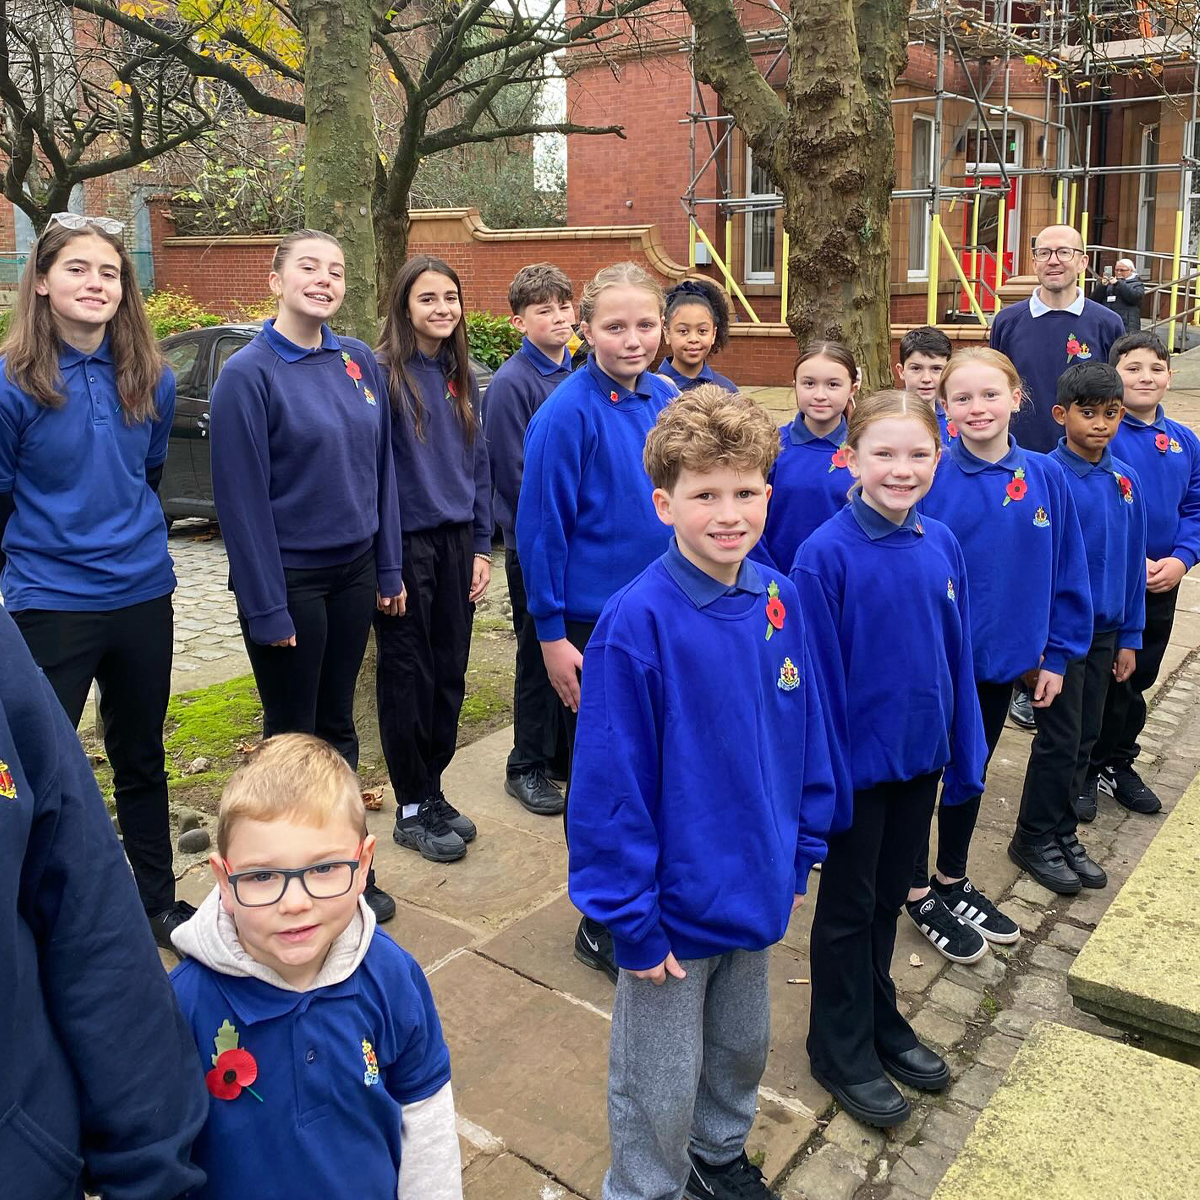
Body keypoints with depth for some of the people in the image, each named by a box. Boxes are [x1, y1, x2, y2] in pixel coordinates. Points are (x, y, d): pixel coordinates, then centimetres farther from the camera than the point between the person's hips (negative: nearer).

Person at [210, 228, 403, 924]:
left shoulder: (360, 362, 4)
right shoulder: (249, 375, -12)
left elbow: (381, 469, 8)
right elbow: (243, 498, -14)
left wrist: (388, 568, 6)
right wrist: (266, 606, -15)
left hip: (354, 572, 5)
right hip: (289, 579, -5)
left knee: (338, 724, 16)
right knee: (293, 734, 8)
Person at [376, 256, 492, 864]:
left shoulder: (460, 376, 9)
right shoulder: (383, 373, -10)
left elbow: (478, 463, 12)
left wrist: (481, 547, 7)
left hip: (456, 542, 6)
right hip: (406, 544, -6)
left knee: (449, 674, 12)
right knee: (407, 676, 5)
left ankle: (433, 792, 27)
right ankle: (411, 810, 18)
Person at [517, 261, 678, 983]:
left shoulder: (668, 402, 3)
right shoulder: (569, 414, -15)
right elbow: (540, 526, -14)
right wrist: (551, 632, -14)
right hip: (595, 622, -6)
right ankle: (602, 926, 26)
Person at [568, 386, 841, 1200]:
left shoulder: (780, 599, -6)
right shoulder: (638, 622, -24)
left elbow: (807, 733, 5)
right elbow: (610, 782, -20)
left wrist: (803, 851, 8)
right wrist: (631, 918, -16)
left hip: (756, 889, 6)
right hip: (674, 905, -6)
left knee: (742, 1047, 28)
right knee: (660, 1090, 14)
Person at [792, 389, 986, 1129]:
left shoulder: (942, 545, -3)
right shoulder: (827, 554, -19)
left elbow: (959, 657, 4)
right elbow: (817, 675, -17)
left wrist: (966, 755, 6)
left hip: (921, 756, 5)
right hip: (859, 758, -5)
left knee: (890, 896, 22)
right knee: (849, 907, 12)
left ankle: (881, 1020, 42)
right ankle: (842, 1050, 30)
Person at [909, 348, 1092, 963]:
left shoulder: (1044, 478, -4)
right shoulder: (928, 478, -15)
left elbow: (1067, 572, 3)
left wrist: (1056, 654, 3)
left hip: (1003, 658, 4)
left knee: (972, 773, 20)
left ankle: (953, 879, 39)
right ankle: (920, 894, 28)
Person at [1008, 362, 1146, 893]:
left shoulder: (1125, 480, 3)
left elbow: (1132, 562, 9)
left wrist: (1128, 638, 9)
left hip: (1104, 630, 6)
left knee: (1085, 737, 13)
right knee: (1060, 739, 1)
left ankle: (1063, 833, 28)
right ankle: (1034, 839, 17)